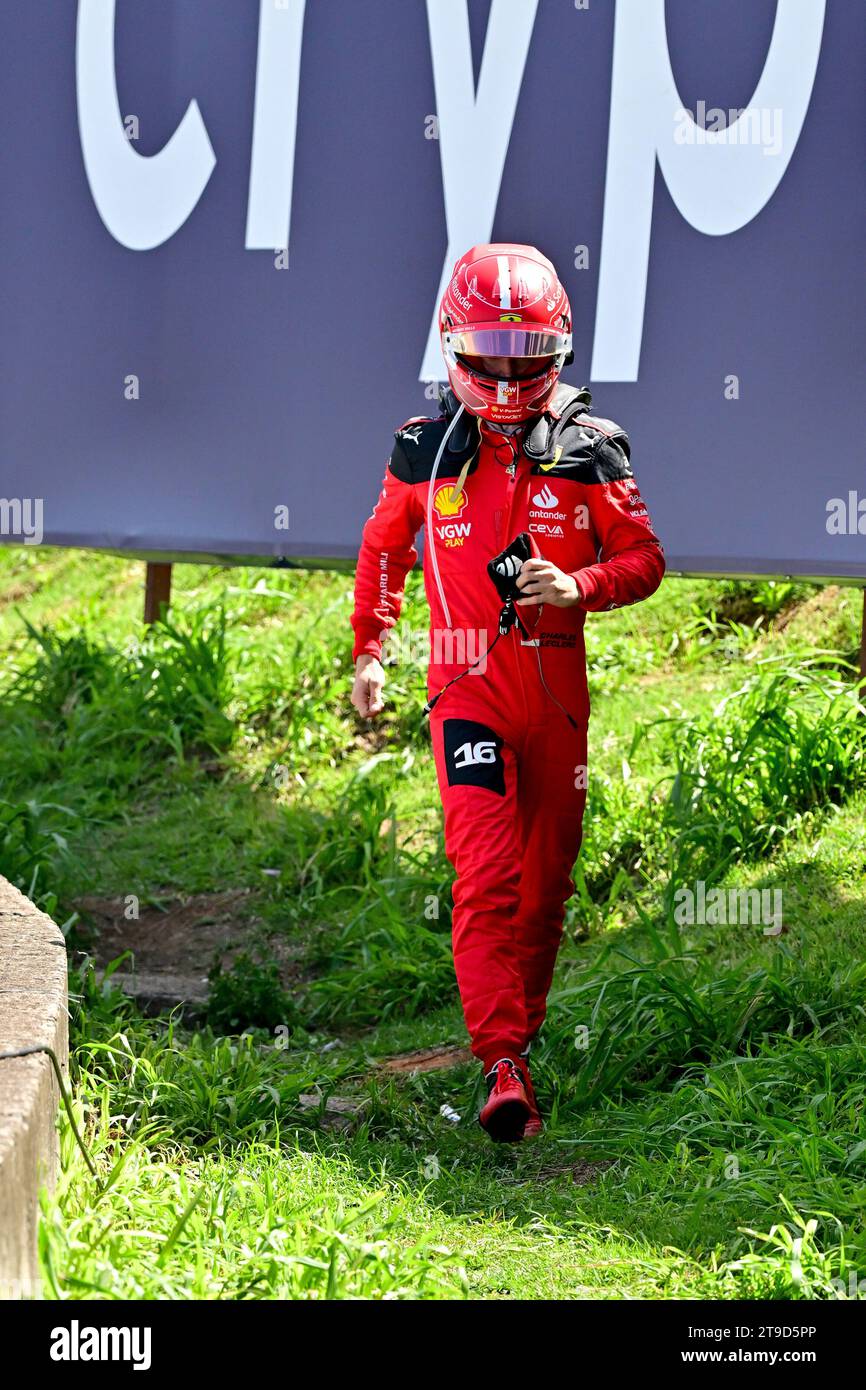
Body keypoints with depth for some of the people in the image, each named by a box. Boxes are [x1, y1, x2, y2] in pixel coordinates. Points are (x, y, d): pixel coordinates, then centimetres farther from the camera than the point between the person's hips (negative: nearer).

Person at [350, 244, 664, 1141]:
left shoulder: (589, 449, 1)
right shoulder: (425, 450, 3)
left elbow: (644, 558, 3)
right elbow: (384, 547, 19)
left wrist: (578, 586, -16)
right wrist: (369, 650, 19)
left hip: (557, 688, 2)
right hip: (469, 685, -2)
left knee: (546, 878, 9)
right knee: (487, 874, -16)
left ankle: (521, 1025, 29)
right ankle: (503, 1069, -23)